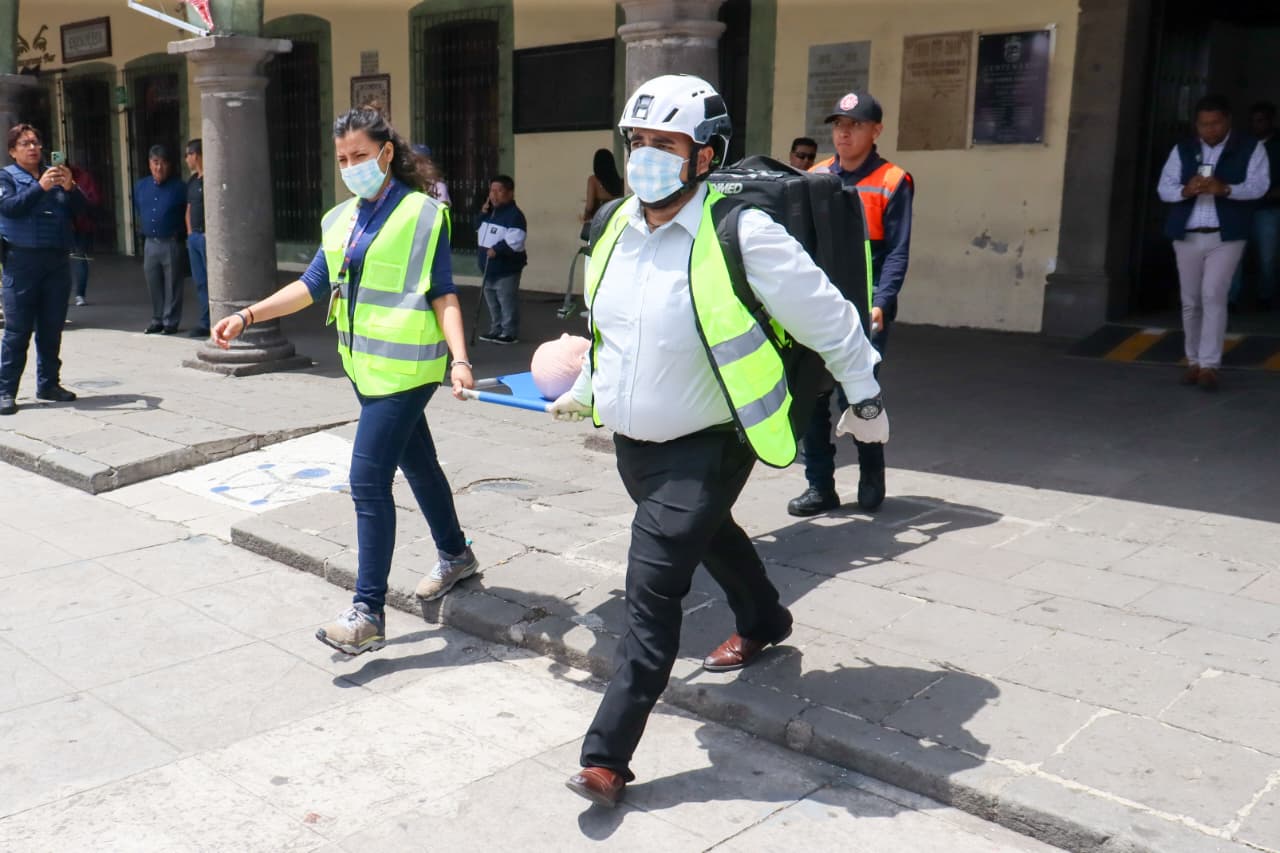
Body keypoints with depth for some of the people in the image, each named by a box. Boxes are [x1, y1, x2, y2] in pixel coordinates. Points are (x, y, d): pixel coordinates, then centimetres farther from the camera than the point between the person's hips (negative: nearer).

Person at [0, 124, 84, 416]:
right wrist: (40, 187, -22)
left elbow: (79, 209, 5)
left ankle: (49, 384, 19)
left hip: (57, 260, 4)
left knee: (52, 328, 9)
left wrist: (70, 188, -14)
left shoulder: (55, 175, 15)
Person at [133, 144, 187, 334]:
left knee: (172, 285, -1)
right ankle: (157, 320, 20)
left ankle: (171, 322, 7)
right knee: (153, 285, 10)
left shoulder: (178, 188, -7)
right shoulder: (140, 187, 10)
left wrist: (178, 234, 0)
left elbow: (187, 215, -1)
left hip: (171, 243, -5)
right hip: (150, 243, 5)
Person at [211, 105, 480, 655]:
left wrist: (459, 358, -20)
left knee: (368, 480, -10)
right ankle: (455, 555, 39)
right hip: (365, 364, 7)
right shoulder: (341, 220, 12)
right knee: (417, 463, 20)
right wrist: (247, 316, 0)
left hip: (405, 367, -7)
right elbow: (312, 285, 10)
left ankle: (368, 612, -4)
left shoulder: (423, 214, -8)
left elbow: (443, 294, -9)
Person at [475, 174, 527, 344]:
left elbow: (515, 242, -25)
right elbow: (480, 232, 26)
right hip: (489, 268, 10)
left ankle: (509, 333, 5)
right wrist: (483, 215, 11)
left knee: (507, 302, -4)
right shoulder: (490, 213, 14)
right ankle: (496, 330, 28)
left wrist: (497, 249, -24)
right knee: (492, 302, 17)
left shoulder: (514, 215, -15)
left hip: (506, 270, -9)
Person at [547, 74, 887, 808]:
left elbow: (828, 319, -13)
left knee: (653, 590, -10)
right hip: (633, 439, 8)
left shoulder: (740, 233, -24)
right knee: (708, 535, 30)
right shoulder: (618, 228, -2)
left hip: (705, 444, -8)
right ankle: (764, 621, 59)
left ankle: (608, 755, -1)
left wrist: (866, 398, -3)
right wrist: (587, 390, 25)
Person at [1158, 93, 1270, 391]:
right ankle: (1193, 361, 19)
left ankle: (1210, 365, -11)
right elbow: (1164, 188, 2)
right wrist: (1185, 191, -21)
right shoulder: (1182, 150, 9)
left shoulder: (1251, 149, 2)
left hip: (1226, 236, -3)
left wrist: (1226, 189, -28)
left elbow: (1259, 186, -9)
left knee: (1214, 297, -13)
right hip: (1187, 235, 3)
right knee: (1190, 301, 8)